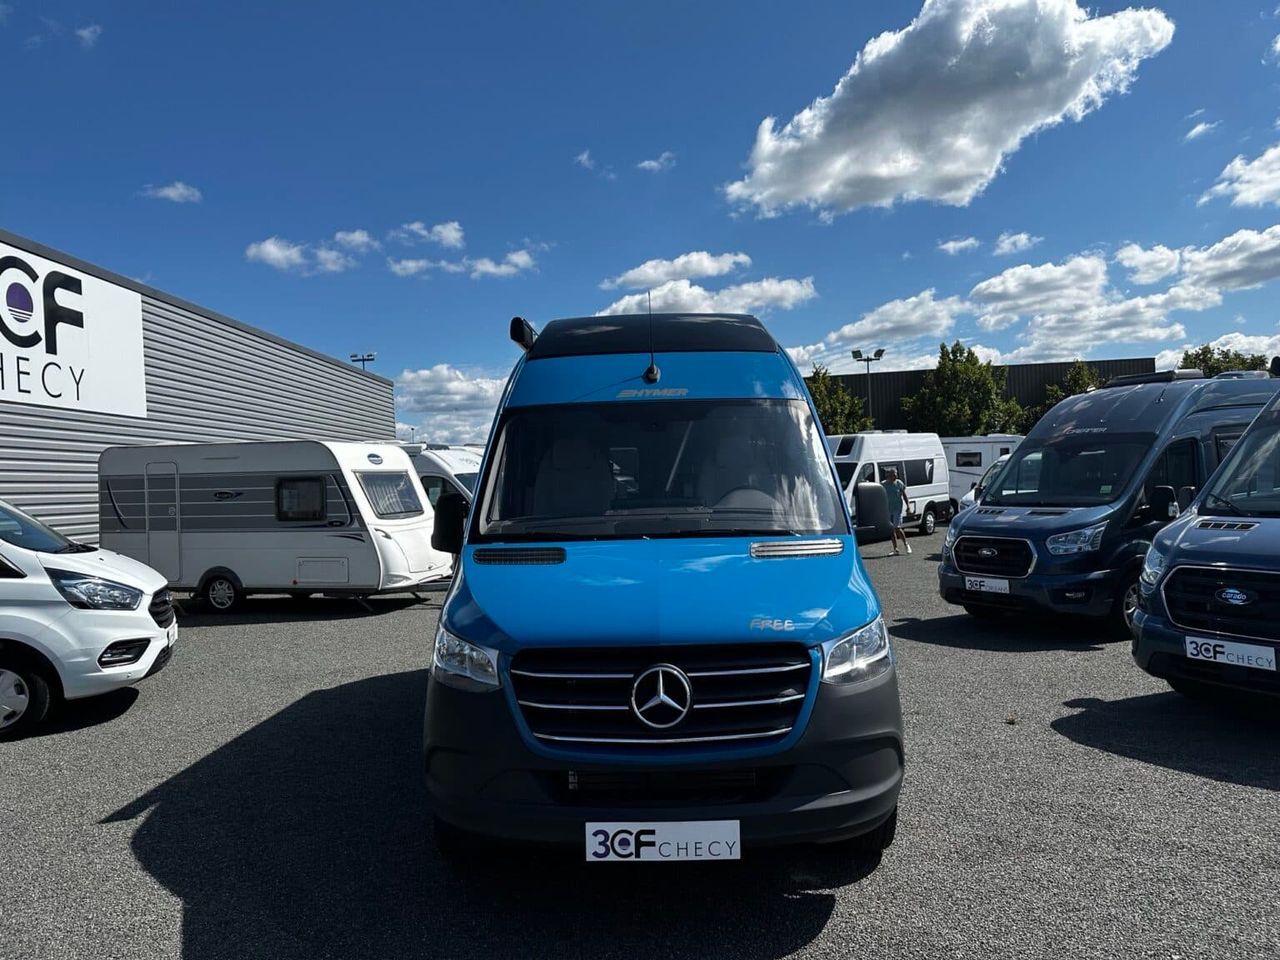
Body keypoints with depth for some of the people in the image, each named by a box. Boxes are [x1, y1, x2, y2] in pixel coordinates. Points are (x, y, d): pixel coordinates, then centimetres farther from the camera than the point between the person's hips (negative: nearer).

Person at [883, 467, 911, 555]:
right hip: (887, 510, 3)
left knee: (897, 528, -10)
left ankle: (906, 544, 11)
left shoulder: (899, 483, -1)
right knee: (891, 530, 7)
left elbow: (904, 495, 6)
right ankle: (896, 549, 15)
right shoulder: (883, 484, 1)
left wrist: (908, 505, -1)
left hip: (897, 508, -3)